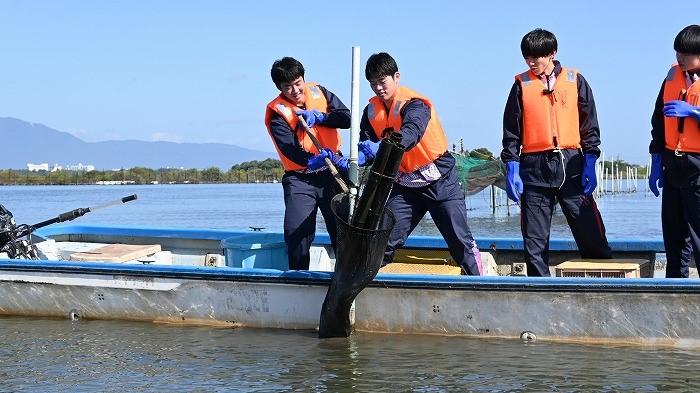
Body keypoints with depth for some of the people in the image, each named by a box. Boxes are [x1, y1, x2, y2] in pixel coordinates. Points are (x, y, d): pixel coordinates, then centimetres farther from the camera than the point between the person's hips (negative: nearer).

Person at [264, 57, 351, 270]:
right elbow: (290, 149, -21)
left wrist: (318, 116, -20)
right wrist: (312, 161, -39)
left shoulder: (318, 92, 4)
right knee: (297, 234, -11)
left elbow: (346, 118, -5)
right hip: (300, 179, -3)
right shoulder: (276, 112, -8)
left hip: (331, 173, 3)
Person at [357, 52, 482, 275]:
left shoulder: (414, 104, -19)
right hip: (405, 185, 5)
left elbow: (411, 132, -39)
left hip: (440, 181, -5)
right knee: (385, 240, -3)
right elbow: (367, 146, -5)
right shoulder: (372, 111, 1)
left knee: (460, 240, -4)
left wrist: (381, 148, -57)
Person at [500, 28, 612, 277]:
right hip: (534, 169, 1)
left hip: (571, 166, -1)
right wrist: (511, 170, 1)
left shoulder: (575, 81, 7)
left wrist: (590, 165, -1)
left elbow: (589, 126, 7)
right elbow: (511, 132, 8)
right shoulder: (522, 85, 7)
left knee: (590, 232, -3)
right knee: (534, 240, 2)